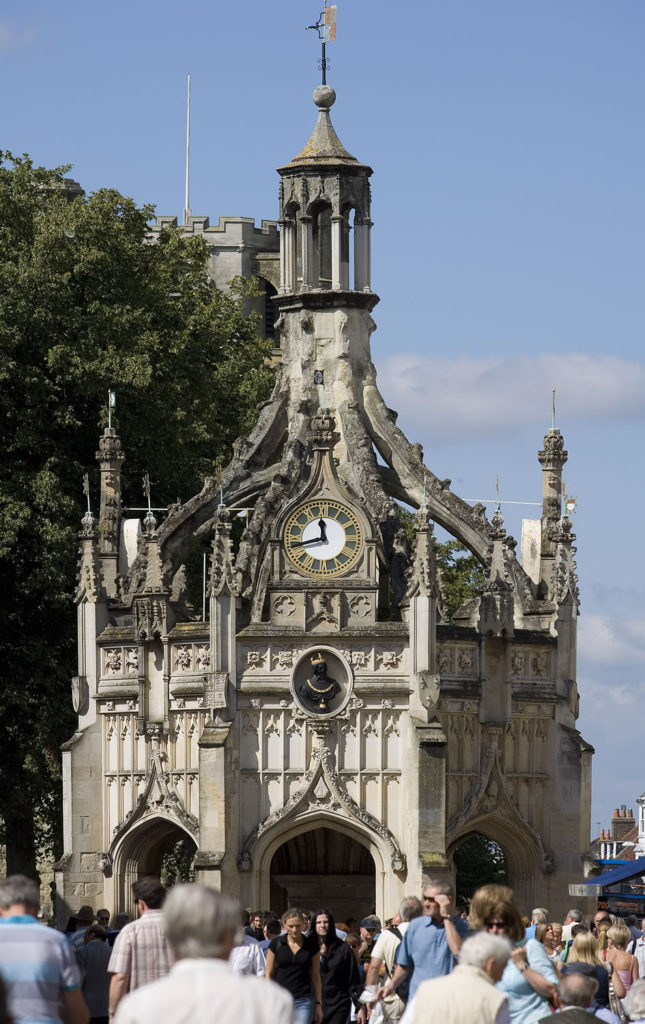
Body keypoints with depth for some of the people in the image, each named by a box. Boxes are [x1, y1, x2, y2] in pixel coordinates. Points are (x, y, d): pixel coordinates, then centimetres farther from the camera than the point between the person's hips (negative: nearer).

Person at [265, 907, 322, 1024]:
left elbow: (315, 975, 9)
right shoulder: (276, 943, 1)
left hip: (303, 1001, 0)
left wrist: (318, 1003, 7)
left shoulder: (311, 945, 3)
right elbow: (269, 974, 5)